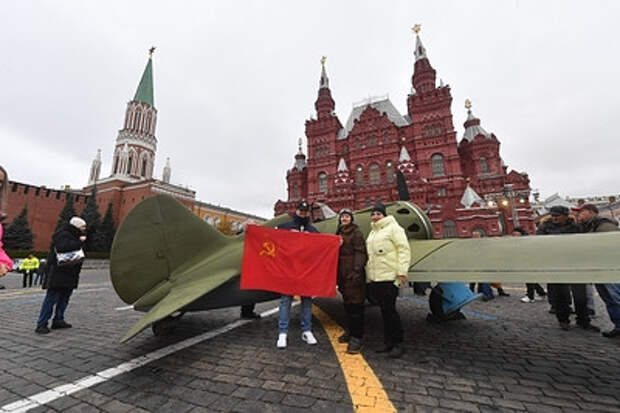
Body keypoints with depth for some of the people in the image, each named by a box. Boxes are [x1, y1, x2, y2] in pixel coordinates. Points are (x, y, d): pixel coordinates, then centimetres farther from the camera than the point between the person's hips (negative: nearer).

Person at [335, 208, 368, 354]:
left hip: (353, 274, -8)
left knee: (355, 305, -4)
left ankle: (356, 338, 3)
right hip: (343, 274, 8)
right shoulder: (339, 233, 17)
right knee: (347, 303, 17)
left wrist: (357, 270, -25)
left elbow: (360, 253, -14)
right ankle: (350, 331, 31)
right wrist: (337, 274, 19)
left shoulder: (356, 232, -6)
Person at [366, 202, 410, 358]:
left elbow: (404, 250, -12)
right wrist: (368, 275, 19)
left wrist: (402, 271, -18)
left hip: (389, 277, -7)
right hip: (374, 278, 7)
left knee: (389, 309, -4)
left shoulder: (393, 228, -4)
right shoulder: (373, 232, 20)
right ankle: (388, 341, 24)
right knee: (384, 310, 13)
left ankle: (397, 343, 12)